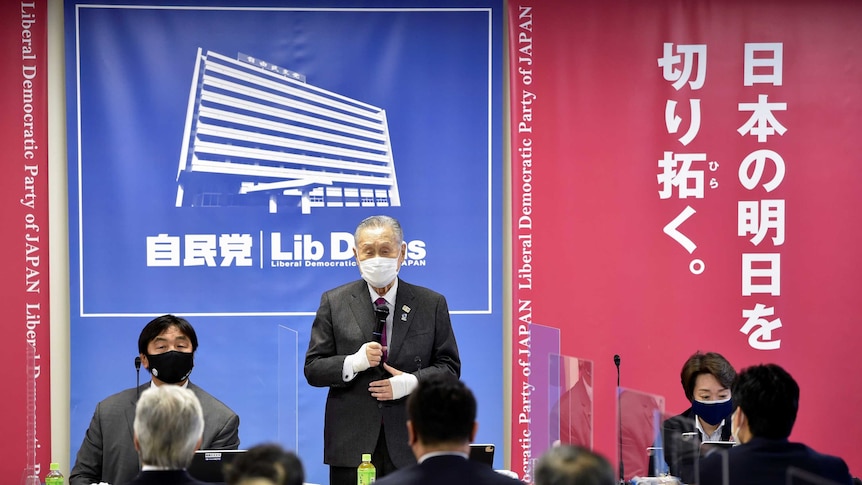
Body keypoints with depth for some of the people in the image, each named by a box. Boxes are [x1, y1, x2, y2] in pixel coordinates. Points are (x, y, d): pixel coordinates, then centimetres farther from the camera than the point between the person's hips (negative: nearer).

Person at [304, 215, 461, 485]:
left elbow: (449, 366, 7)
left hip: (411, 443, 0)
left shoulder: (432, 304, 8)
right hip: (352, 443, 0)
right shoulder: (334, 302, 7)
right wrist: (354, 363, -14)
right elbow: (313, 369, 5)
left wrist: (412, 382, -11)